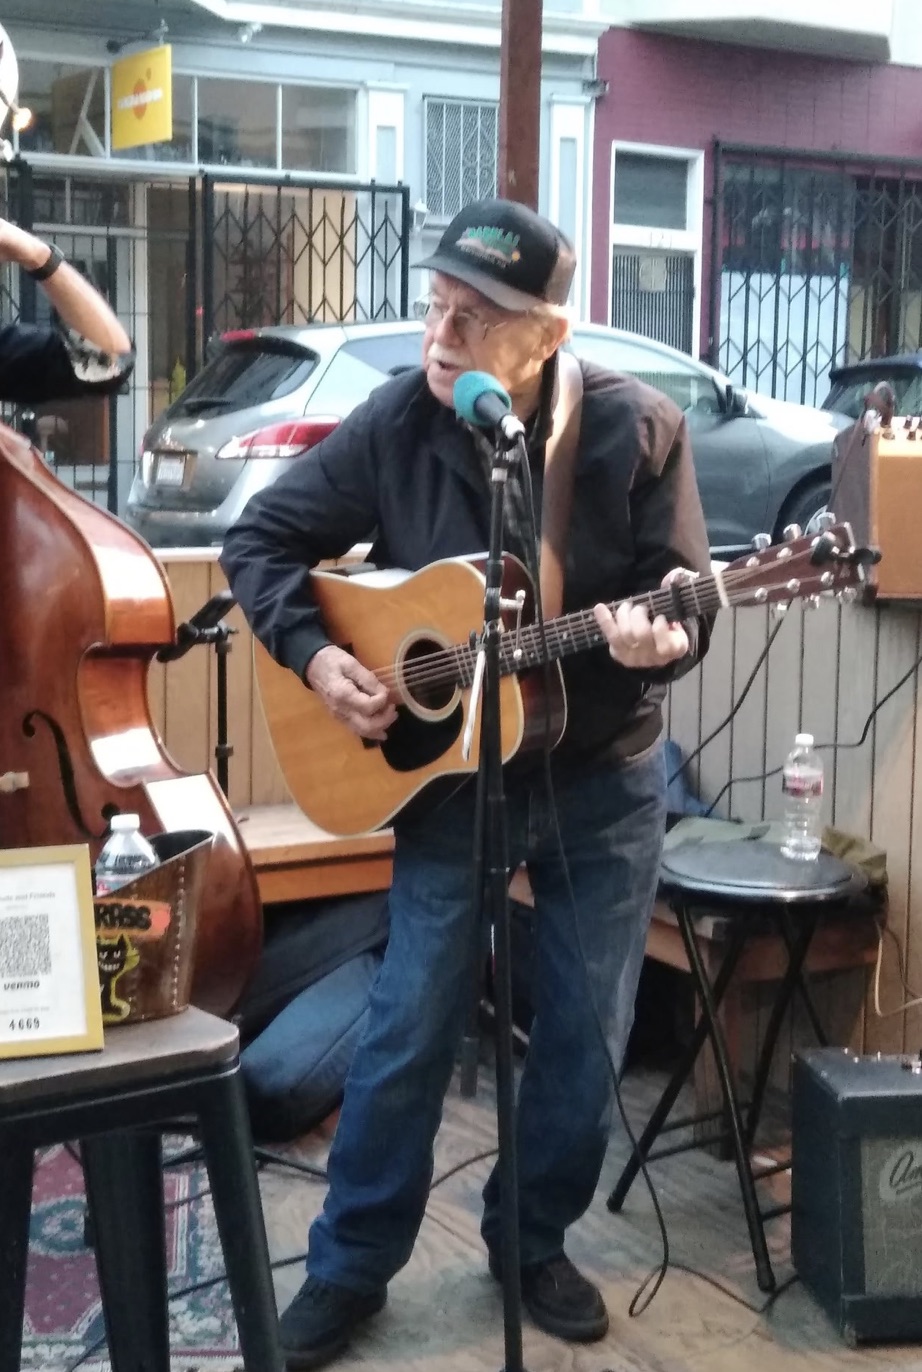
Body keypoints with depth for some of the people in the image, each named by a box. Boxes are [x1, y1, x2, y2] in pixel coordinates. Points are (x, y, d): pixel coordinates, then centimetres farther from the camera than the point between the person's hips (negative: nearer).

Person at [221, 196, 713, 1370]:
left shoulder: (635, 430, -14)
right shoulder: (393, 425, -10)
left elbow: (687, 604, -11)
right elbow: (260, 538, 0)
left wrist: (656, 643, -34)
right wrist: (314, 656, -14)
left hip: (602, 777, 0)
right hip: (448, 773, 0)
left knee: (585, 1034, 9)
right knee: (408, 1030, 4)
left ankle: (534, 1241, 32)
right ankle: (351, 1264, 22)